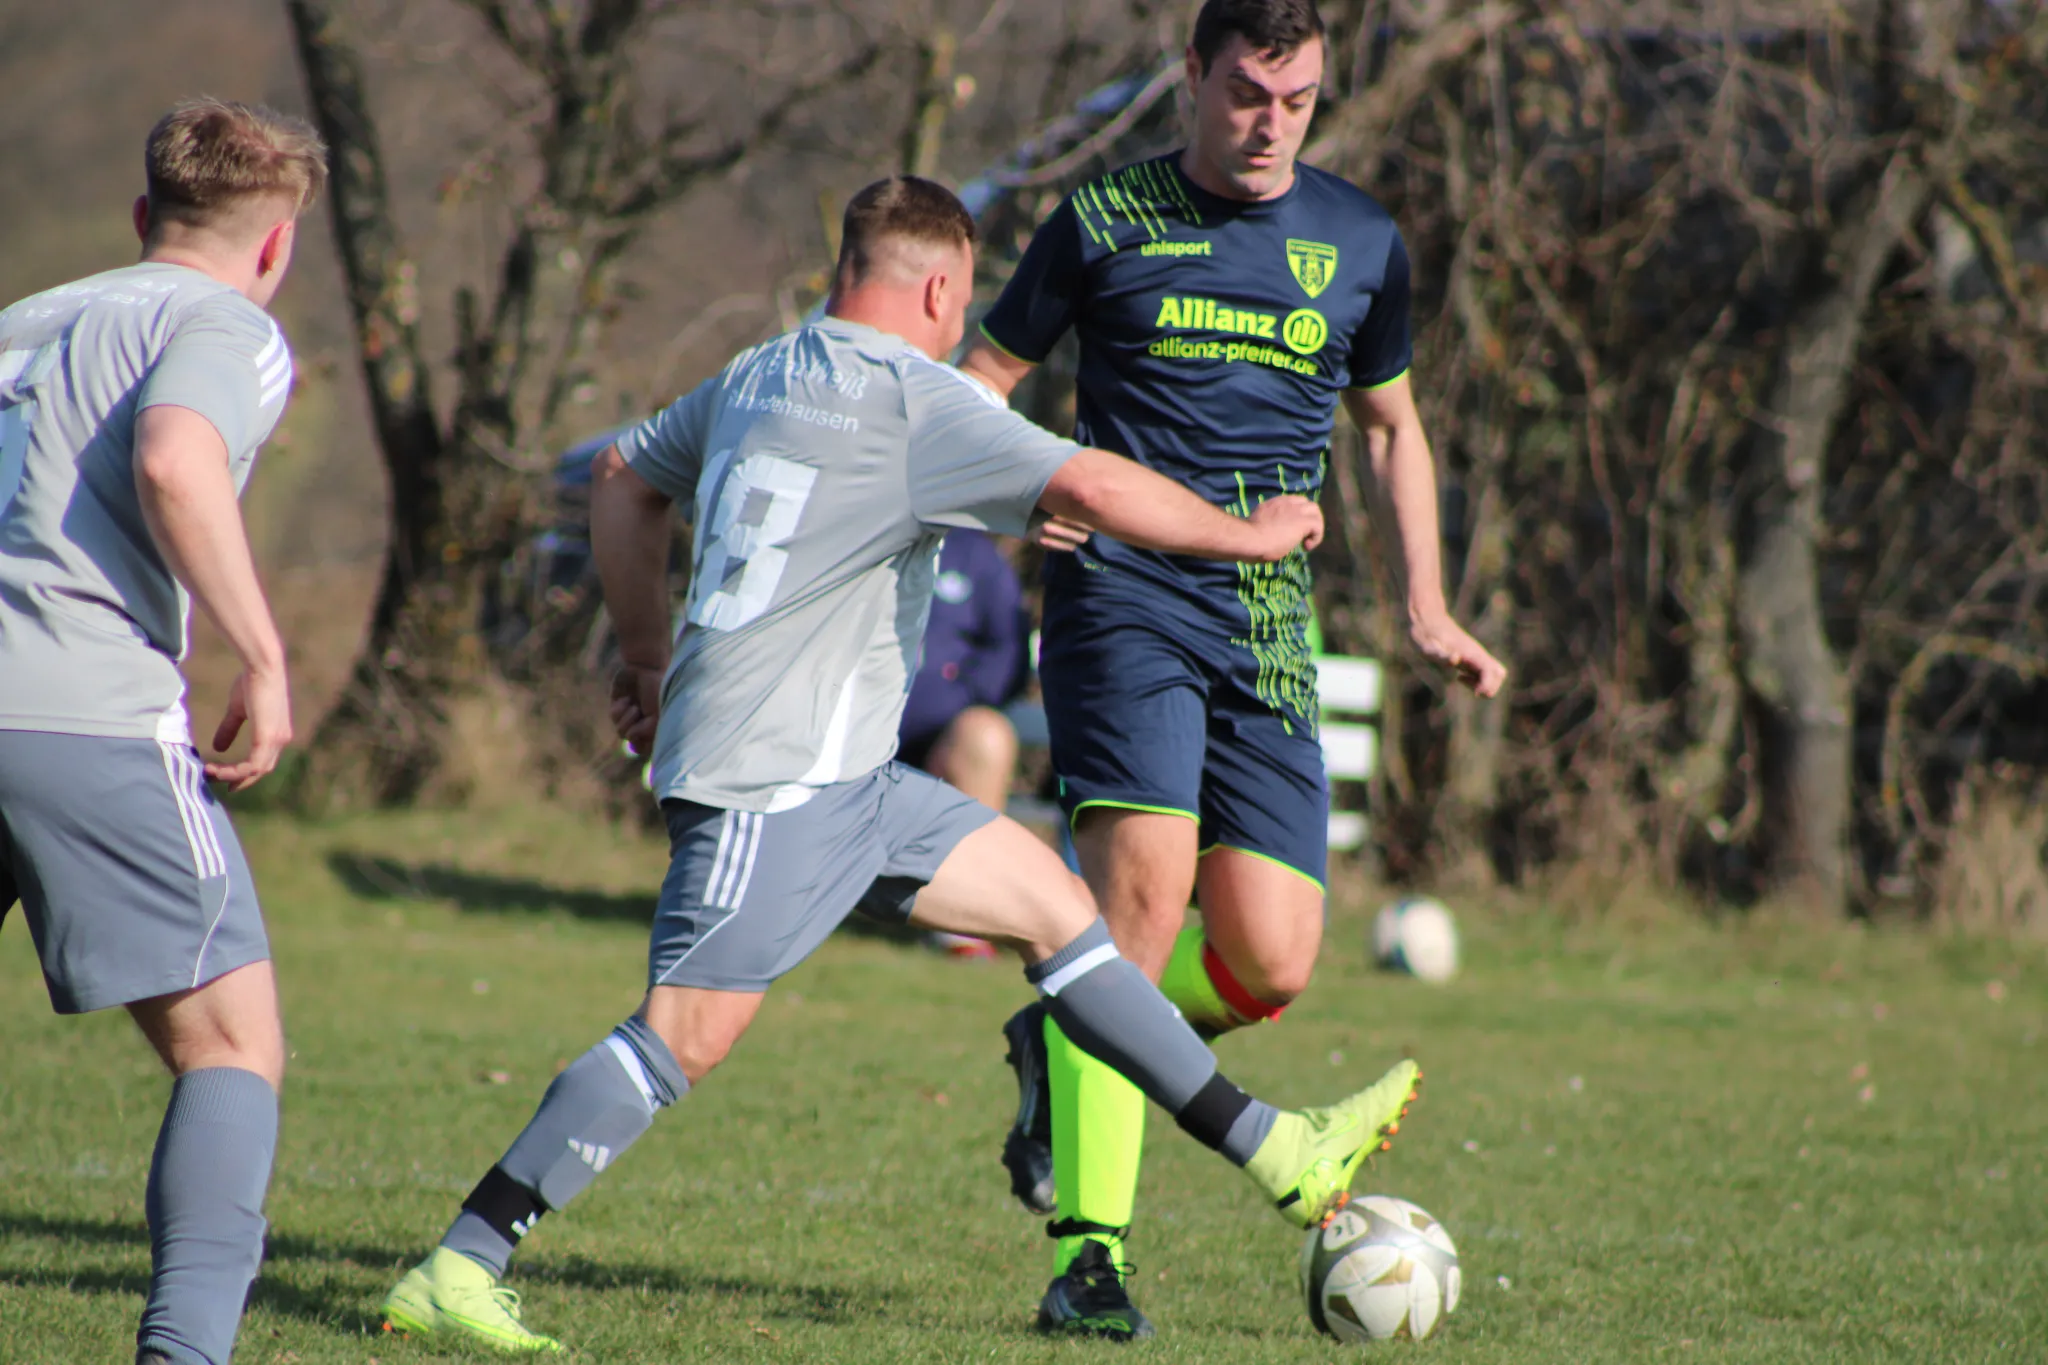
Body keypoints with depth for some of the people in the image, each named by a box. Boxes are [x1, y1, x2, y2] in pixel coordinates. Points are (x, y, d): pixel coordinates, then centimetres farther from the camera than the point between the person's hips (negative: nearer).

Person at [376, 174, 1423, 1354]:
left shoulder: (757, 378, 14)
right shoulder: (915, 400, -13)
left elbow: (625, 479, 28)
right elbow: (1092, 487, -21)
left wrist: (649, 659, 33)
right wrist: (1250, 536, -8)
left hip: (843, 781, 10)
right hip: (773, 781, -10)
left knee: (1050, 898, 11)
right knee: (682, 1038, -13)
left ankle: (1282, 1157, 13)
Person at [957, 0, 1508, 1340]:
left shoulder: (1362, 243, 12)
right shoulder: (1105, 221, 3)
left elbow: (1393, 422, 25)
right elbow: (980, 385, 11)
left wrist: (1429, 608, 16)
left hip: (1272, 626, 4)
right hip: (1125, 592, -4)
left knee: (1272, 962, -6)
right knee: (1147, 884, -22)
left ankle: (1068, 1045, 25)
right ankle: (1090, 1251, -18)